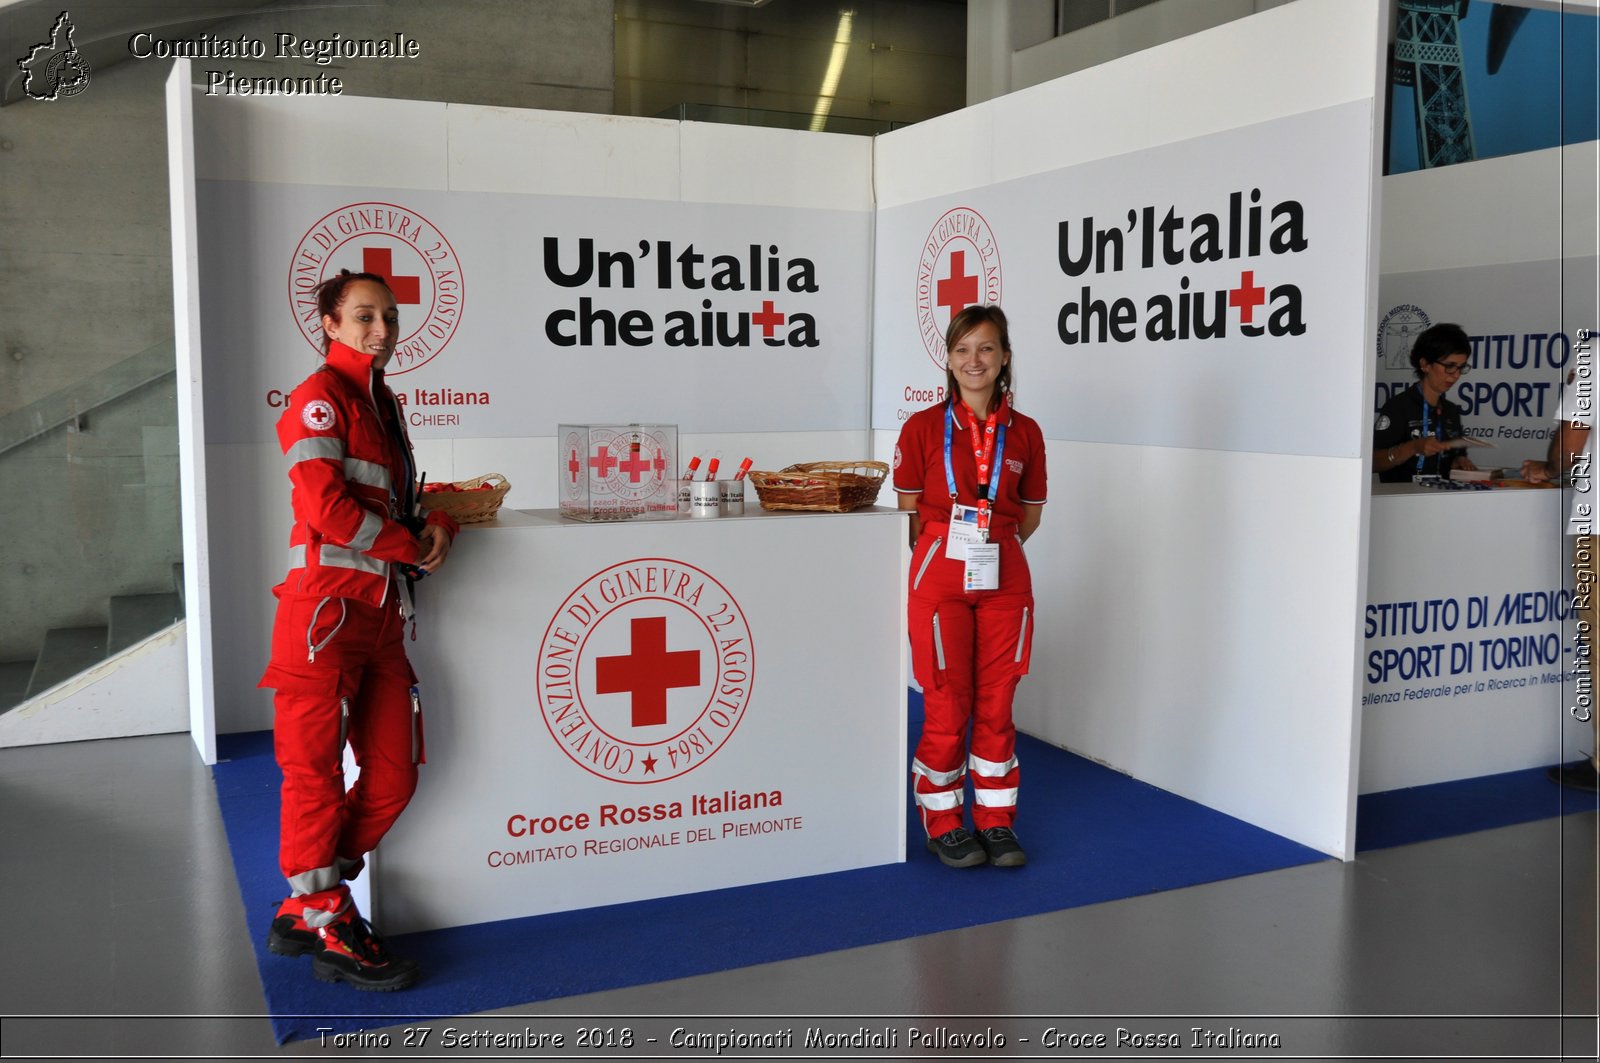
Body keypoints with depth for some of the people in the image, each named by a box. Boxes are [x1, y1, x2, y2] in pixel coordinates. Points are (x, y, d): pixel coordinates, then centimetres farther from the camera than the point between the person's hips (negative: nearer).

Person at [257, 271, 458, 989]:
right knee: (317, 773, 1)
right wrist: (412, 546, -6)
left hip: (381, 618, 9)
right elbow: (328, 507, -17)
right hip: (326, 611, -9)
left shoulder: (383, 403, 21)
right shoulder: (321, 396, -6)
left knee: (394, 775, 9)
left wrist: (439, 523, 3)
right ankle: (326, 927, 14)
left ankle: (305, 906, 23)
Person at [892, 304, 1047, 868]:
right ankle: (944, 825, 18)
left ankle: (995, 821, 22)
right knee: (946, 706, 3)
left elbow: (1029, 515, 13)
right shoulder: (923, 427, -2)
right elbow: (909, 514, 3)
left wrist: (989, 545, 6)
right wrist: (946, 552, 0)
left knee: (997, 704, 9)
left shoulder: (1025, 433, 4)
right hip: (940, 580, -2)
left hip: (1004, 580, 2)